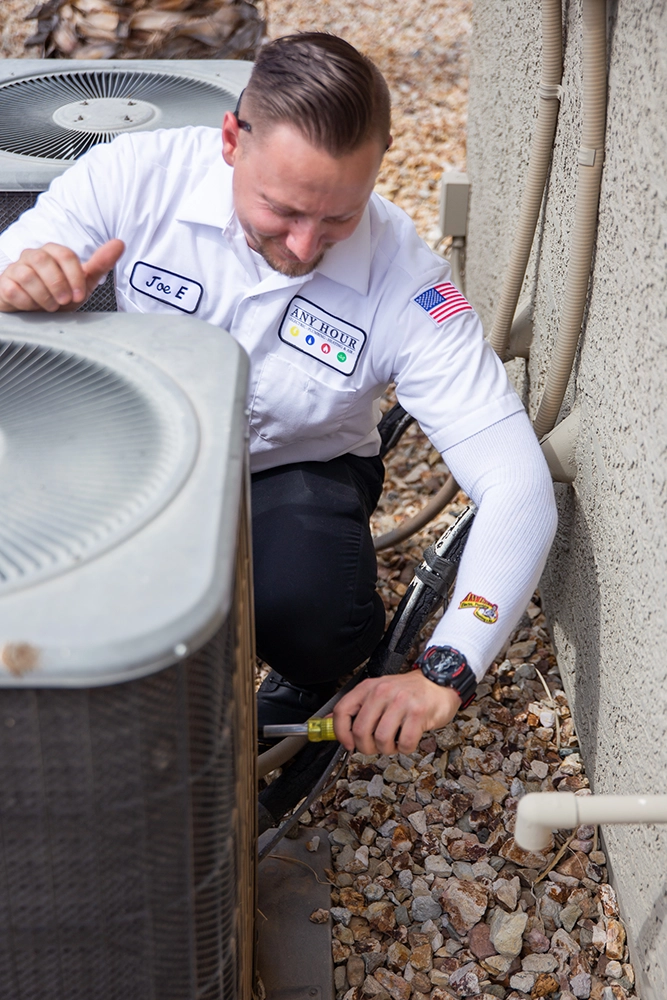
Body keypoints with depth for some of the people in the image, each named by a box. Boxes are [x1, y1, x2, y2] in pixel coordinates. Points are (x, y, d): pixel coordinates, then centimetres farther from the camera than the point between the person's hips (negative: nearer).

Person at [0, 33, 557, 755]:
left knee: (301, 612, -34)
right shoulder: (136, 176, -23)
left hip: (295, 472, -1)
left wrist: (442, 676, -39)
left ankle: (320, 665, 7)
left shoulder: (405, 284, -26)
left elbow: (518, 488, -27)